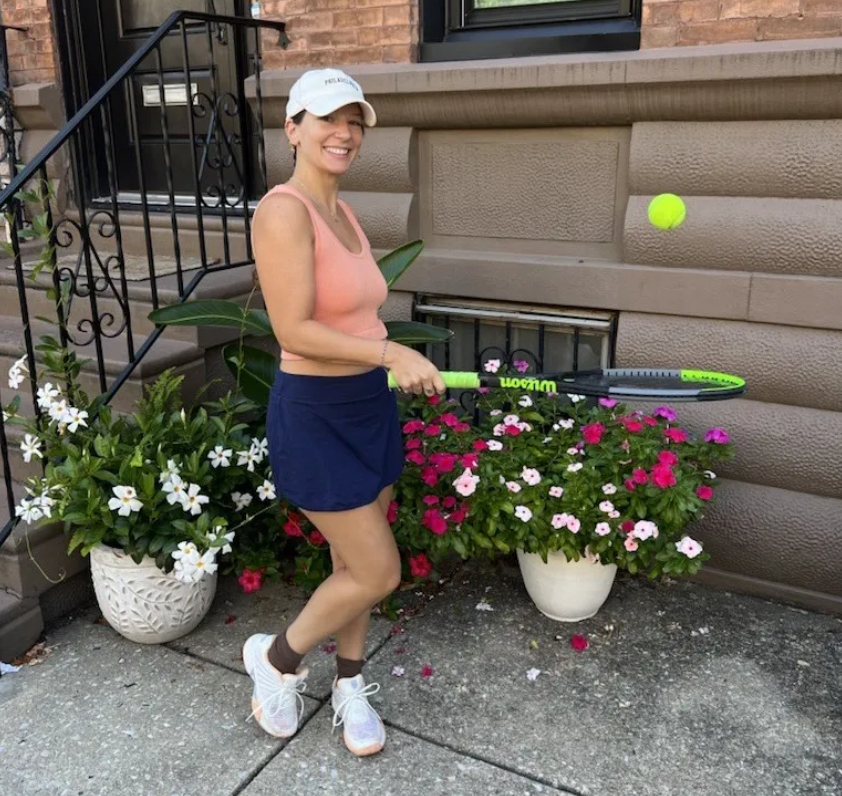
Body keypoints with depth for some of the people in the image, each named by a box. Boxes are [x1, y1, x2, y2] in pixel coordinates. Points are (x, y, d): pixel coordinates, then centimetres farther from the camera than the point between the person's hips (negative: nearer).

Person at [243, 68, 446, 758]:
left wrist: (403, 365, 15)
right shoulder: (284, 210, -18)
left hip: (368, 405, 8)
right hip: (315, 415, -8)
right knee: (378, 573, -1)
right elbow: (294, 330, -24)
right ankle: (277, 657, 25)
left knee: (354, 564, 17)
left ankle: (350, 687, 38)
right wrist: (389, 352, -26)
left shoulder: (343, 211, 8)